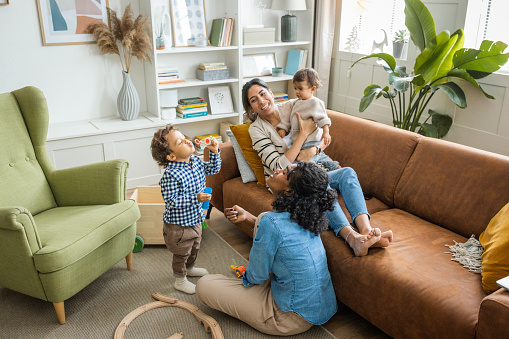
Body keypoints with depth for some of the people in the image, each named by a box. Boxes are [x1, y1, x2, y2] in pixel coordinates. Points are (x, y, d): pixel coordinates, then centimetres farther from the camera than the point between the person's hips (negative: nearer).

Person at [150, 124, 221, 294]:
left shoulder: (196, 161, -5)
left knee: (194, 248, 30)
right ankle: (180, 280, 36)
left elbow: (213, 169, 11)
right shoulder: (170, 175, -30)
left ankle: (189, 268, 57)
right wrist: (195, 198, -33)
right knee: (181, 253, 13)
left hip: (195, 220, 8)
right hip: (178, 225, -8)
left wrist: (214, 152, -3)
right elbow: (171, 201, -29)